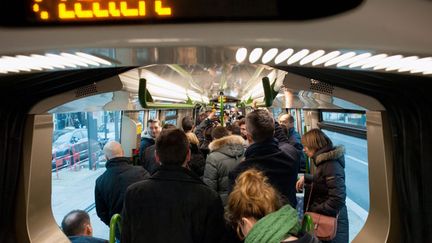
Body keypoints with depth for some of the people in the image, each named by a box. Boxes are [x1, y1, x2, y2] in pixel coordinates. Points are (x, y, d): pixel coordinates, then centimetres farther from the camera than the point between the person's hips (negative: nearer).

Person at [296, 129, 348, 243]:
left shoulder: (331, 165, -24)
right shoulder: (325, 161, 5)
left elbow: (338, 199, -28)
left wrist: (313, 211, -20)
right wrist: (305, 177, 9)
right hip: (325, 218, 9)